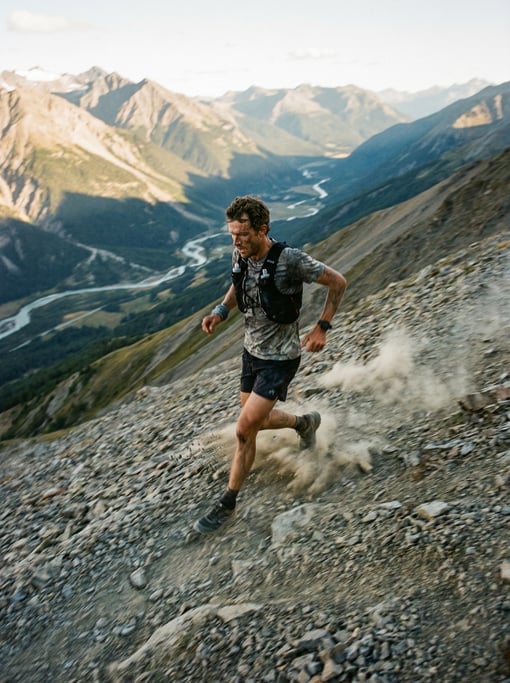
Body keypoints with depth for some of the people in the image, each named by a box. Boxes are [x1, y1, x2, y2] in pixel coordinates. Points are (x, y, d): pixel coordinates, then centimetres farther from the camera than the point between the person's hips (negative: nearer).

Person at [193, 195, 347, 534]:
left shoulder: (290, 260, -25)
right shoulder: (240, 255, -6)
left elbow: (338, 282, -13)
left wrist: (322, 328, -14)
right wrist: (220, 311, -3)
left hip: (280, 358, -7)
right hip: (252, 351, 7)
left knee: (244, 430, -7)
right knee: (258, 421, 20)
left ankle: (227, 504, 13)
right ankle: (305, 422, 49)